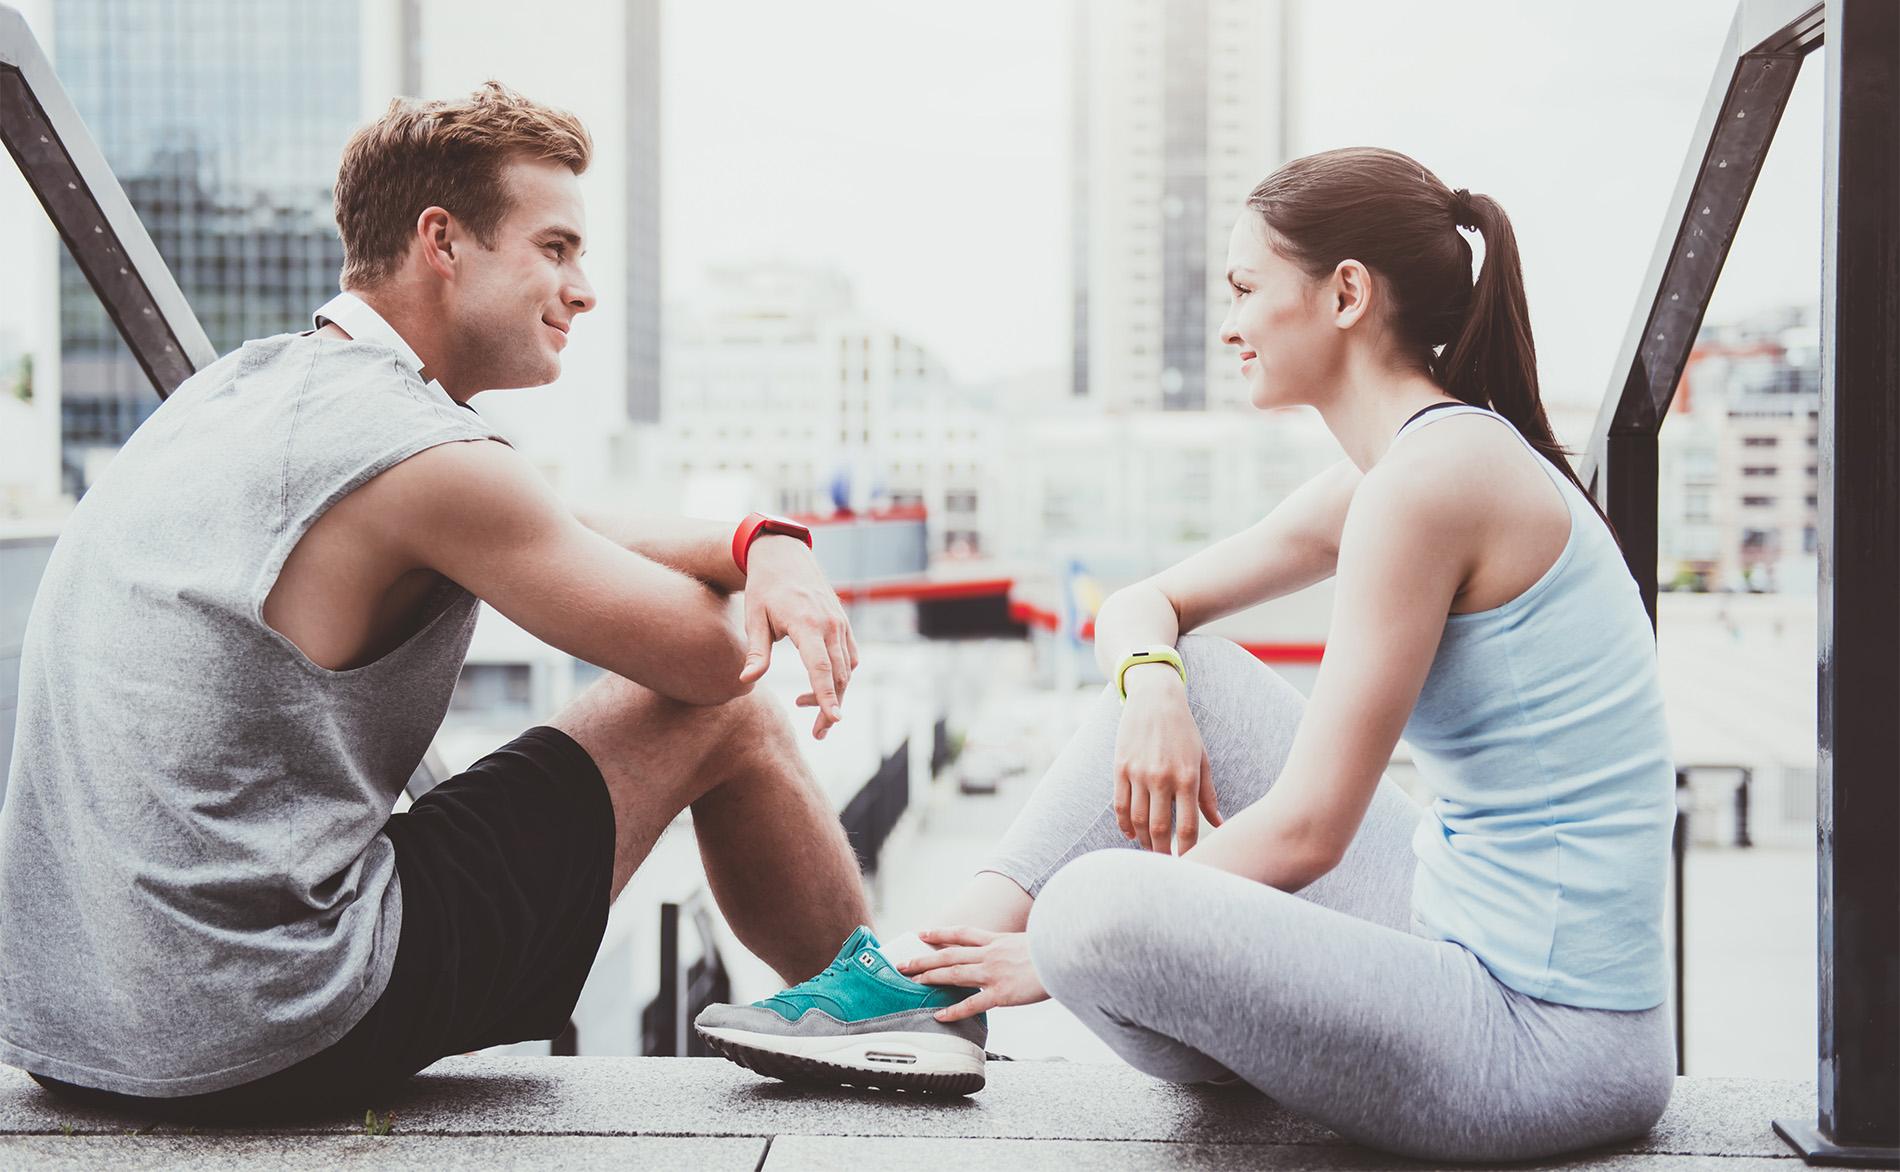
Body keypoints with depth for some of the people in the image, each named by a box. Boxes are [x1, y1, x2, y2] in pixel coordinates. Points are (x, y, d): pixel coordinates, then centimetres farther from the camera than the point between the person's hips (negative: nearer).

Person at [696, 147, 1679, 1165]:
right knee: (1185, 674, 11)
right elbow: (1143, 607, 17)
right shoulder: (1386, 473, 11)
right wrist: (1150, 684, -7)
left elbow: (1306, 830, -20)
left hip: (1551, 1043, -9)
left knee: (1095, 909, -28)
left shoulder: (1432, 474, -19)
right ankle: (940, 970, 6)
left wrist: (1062, 947, -10)